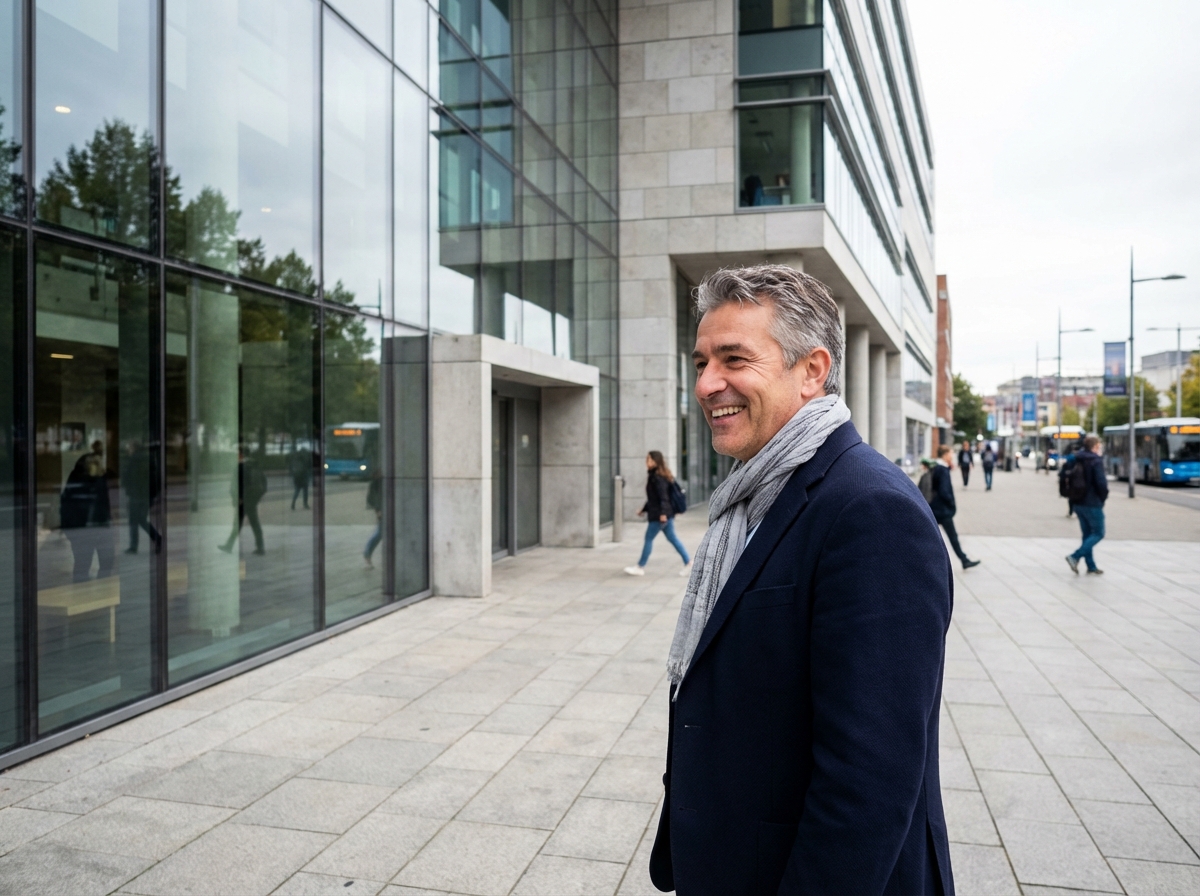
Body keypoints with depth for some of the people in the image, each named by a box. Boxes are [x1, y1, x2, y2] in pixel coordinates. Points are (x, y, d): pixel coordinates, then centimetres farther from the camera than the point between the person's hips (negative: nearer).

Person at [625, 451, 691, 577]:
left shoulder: (658, 477, -14)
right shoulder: (653, 476, 16)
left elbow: (664, 496, -23)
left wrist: (663, 513, -31)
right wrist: (644, 509, 29)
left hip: (659, 515, -10)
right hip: (666, 514, 10)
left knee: (648, 538, -1)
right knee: (672, 538, 11)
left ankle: (640, 567, 7)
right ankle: (688, 562, 10)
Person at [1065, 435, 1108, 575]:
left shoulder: (1076, 460, 9)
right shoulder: (1096, 461, -15)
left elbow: (1068, 479, 14)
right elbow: (1101, 483, -21)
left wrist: (1074, 495, 15)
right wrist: (1103, 497, -4)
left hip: (1078, 503, 8)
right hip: (1092, 504, -8)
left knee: (1087, 534, 14)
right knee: (1098, 533, 2)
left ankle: (1091, 566, 17)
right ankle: (1075, 557, -12)